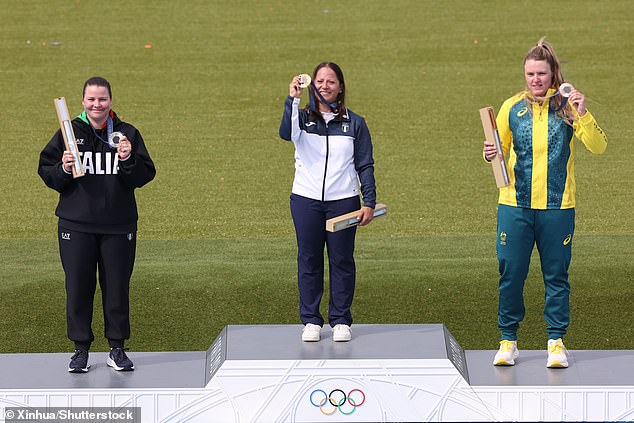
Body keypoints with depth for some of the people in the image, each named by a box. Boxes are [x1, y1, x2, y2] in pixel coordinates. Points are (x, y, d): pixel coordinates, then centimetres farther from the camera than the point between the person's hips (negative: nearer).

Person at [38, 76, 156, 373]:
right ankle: (81, 349, 12)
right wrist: (63, 170, -16)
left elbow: (145, 176, 2)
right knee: (78, 287, 2)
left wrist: (128, 161, -16)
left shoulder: (127, 134, 4)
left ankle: (117, 349, 15)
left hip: (118, 225, 0)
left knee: (117, 287, 4)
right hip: (76, 224, 0)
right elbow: (46, 172, 4)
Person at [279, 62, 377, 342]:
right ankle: (311, 321, 10)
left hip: (343, 201, 0)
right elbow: (286, 133, -18)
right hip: (306, 200, 0)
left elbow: (365, 166, 8)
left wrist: (369, 202, -1)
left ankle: (341, 320, 11)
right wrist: (293, 99, -28)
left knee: (342, 260, 2)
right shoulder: (303, 118, 6)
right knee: (308, 259, 3)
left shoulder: (354, 123, 8)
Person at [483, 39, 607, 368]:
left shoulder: (567, 106, 1)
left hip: (557, 207, -1)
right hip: (515, 205, 1)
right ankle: (508, 340, 13)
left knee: (556, 275, 4)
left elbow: (598, 147, -7)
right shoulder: (512, 108, 5)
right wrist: (490, 155, -11)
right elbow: (498, 150, 12)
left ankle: (556, 341, 13)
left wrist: (583, 115, -22)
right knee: (510, 273, 1)